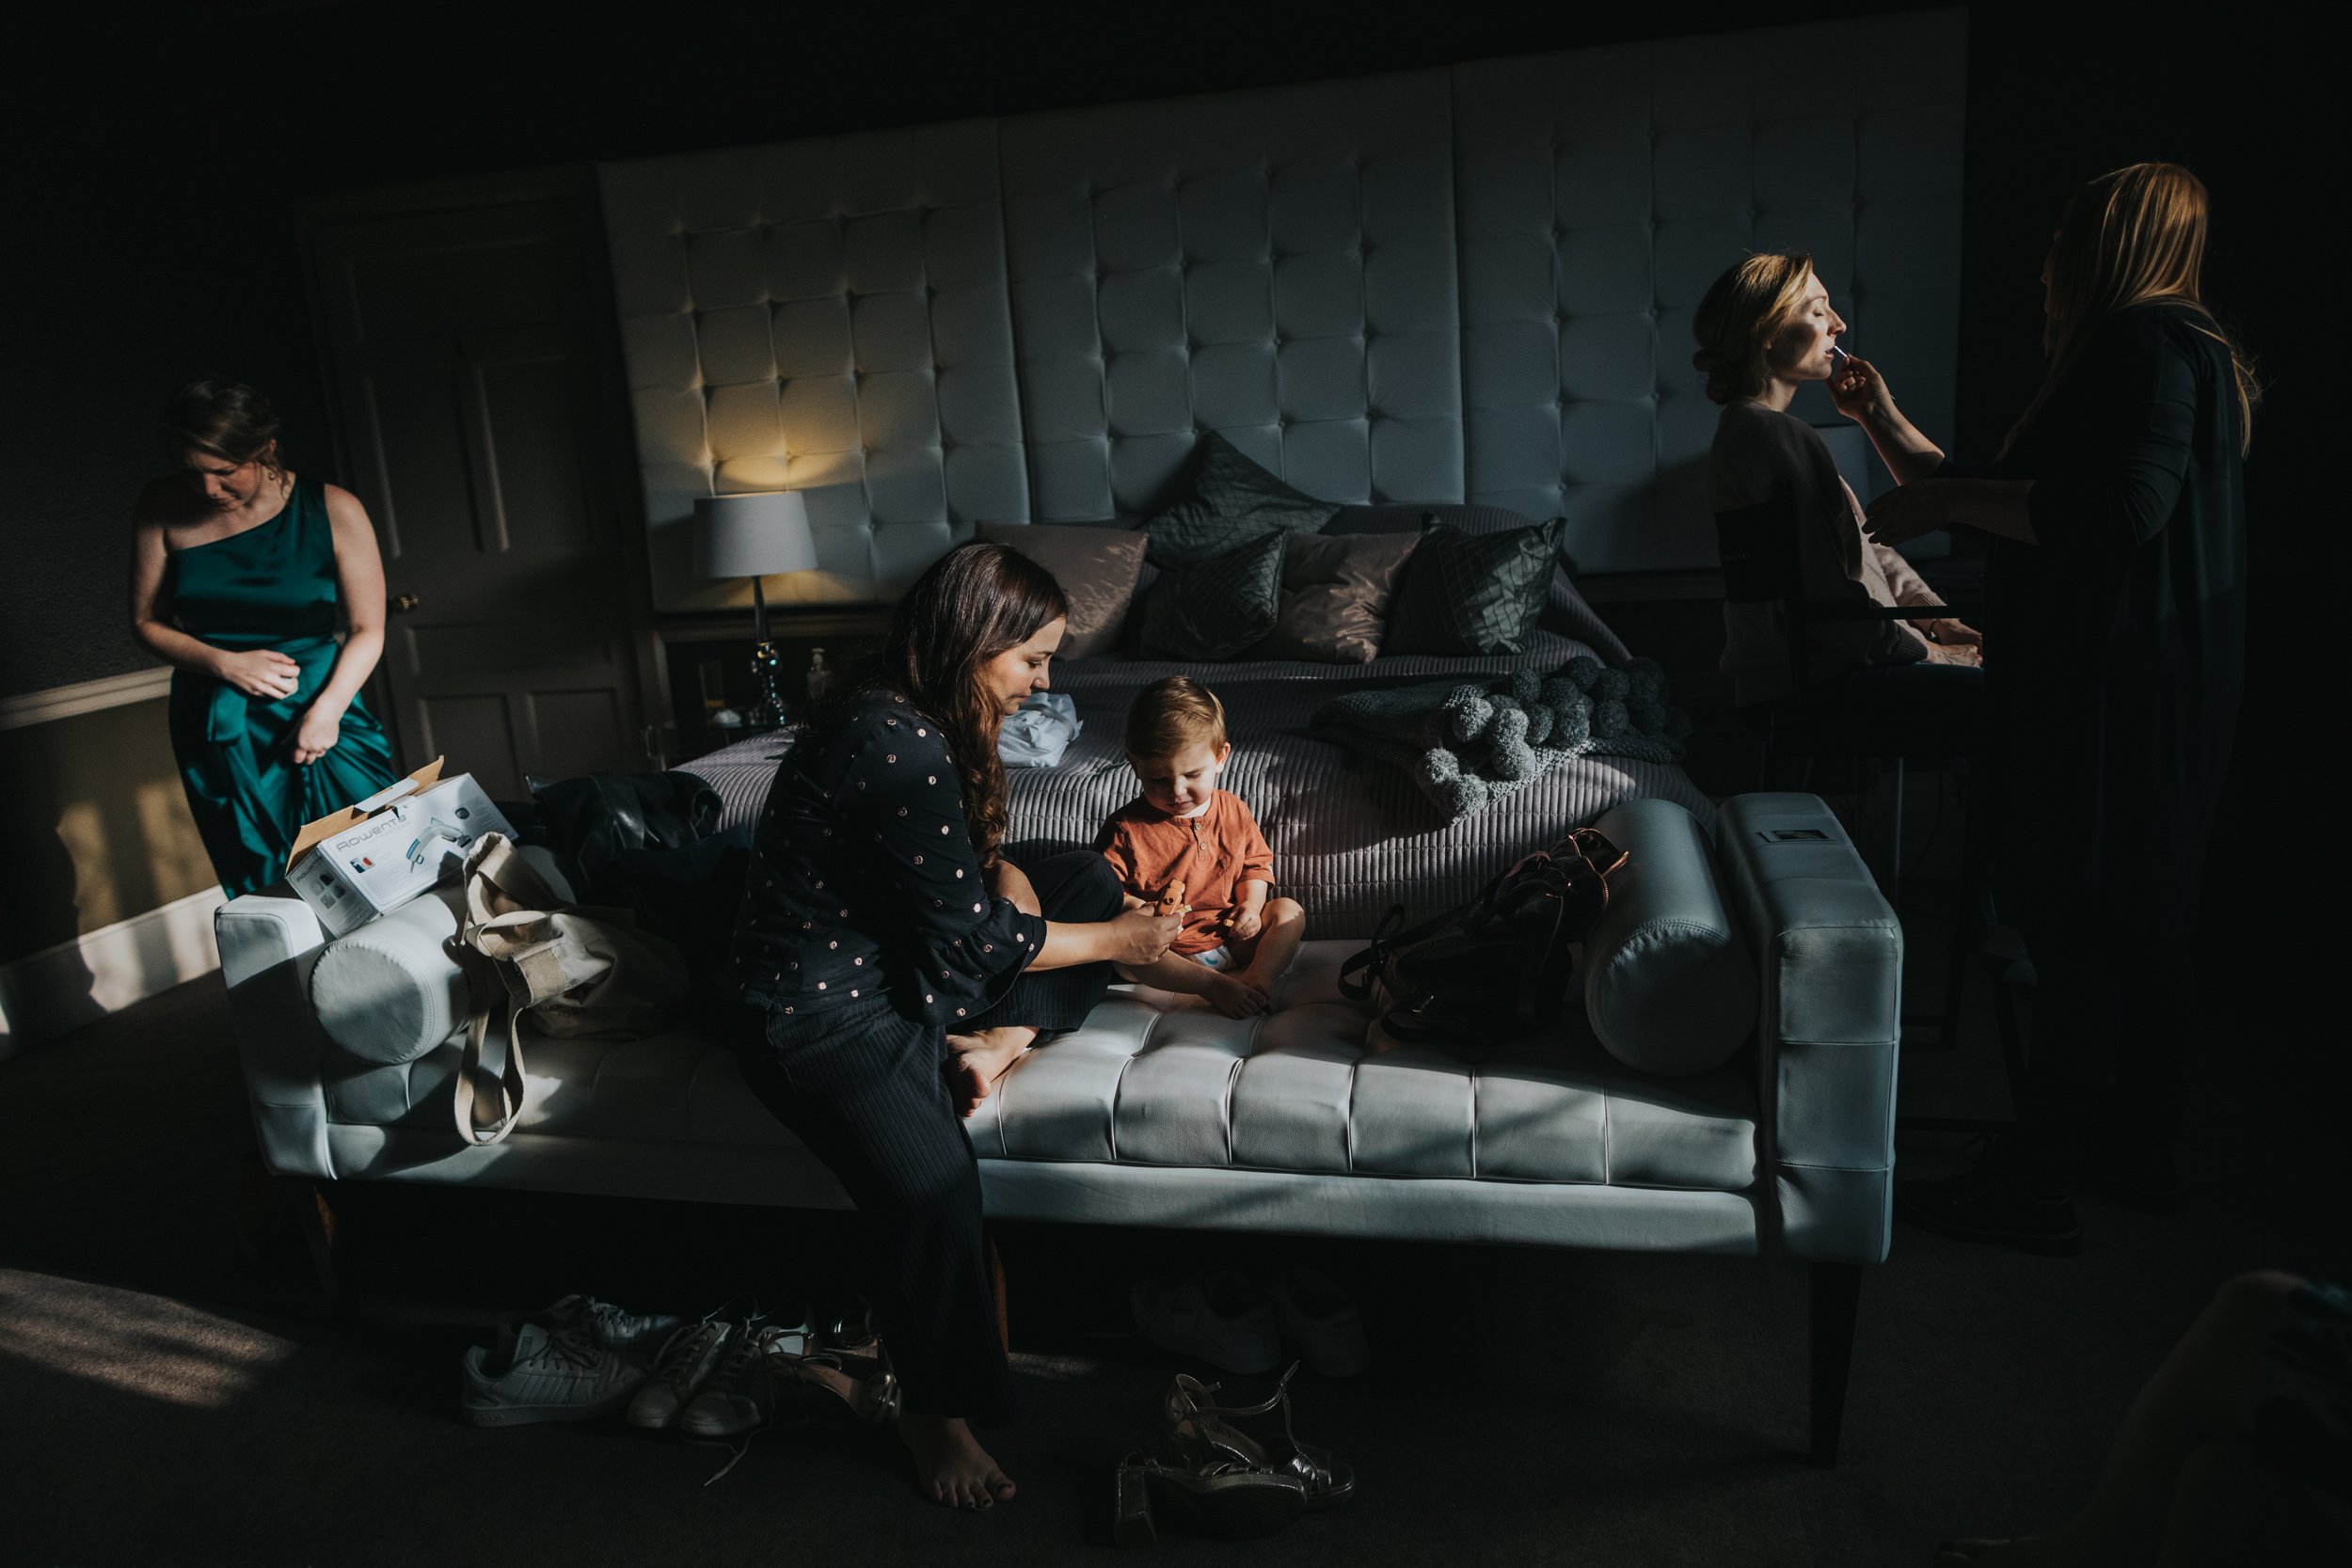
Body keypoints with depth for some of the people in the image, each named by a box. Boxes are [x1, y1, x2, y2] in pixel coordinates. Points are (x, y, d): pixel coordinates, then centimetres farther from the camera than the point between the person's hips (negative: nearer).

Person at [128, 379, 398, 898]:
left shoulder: (333, 511, -8)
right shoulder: (162, 510, -2)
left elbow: (367, 631, -3)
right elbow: (147, 622, 5)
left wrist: (328, 708, -15)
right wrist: (226, 664, -12)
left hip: (321, 708, -1)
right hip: (219, 734, 1)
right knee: (266, 894, 2)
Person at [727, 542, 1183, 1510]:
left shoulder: (919, 719, 4)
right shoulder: (897, 747, -26)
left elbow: (980, 858, 19)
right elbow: (971, 936, -21)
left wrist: (1006, 878, -4)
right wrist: (1118, 942, -9)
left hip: (910, 963, 10)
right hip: (826, 1006, -10)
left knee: (1092, 878, 10)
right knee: (929, 1178, -35)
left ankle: (998, 1040, -8)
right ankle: (936, 1411, -10)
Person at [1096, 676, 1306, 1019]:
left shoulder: (1234, 811, 4)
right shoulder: (1126, 827, -8)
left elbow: (1257, 864, 16)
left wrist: (1252, 904, -4)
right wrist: (1137, 910, -28)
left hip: (1233, 939, 4)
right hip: (1166, 951, -4)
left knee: (1290, 911, -8)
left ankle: (1259, 977, -29)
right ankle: (1215, 985, -35)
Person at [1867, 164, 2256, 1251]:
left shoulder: (2149, 345, -14)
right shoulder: (2172, 348, 19)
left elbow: (2121, 510, -28)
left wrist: (1948, 498, -20)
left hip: (2115, 695, -11)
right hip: (2148, 684, 11)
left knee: (2076, 928, -6)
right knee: (2140, 924, 16)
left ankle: (2035, 1184, 1)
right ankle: (2137, 1147, 28)